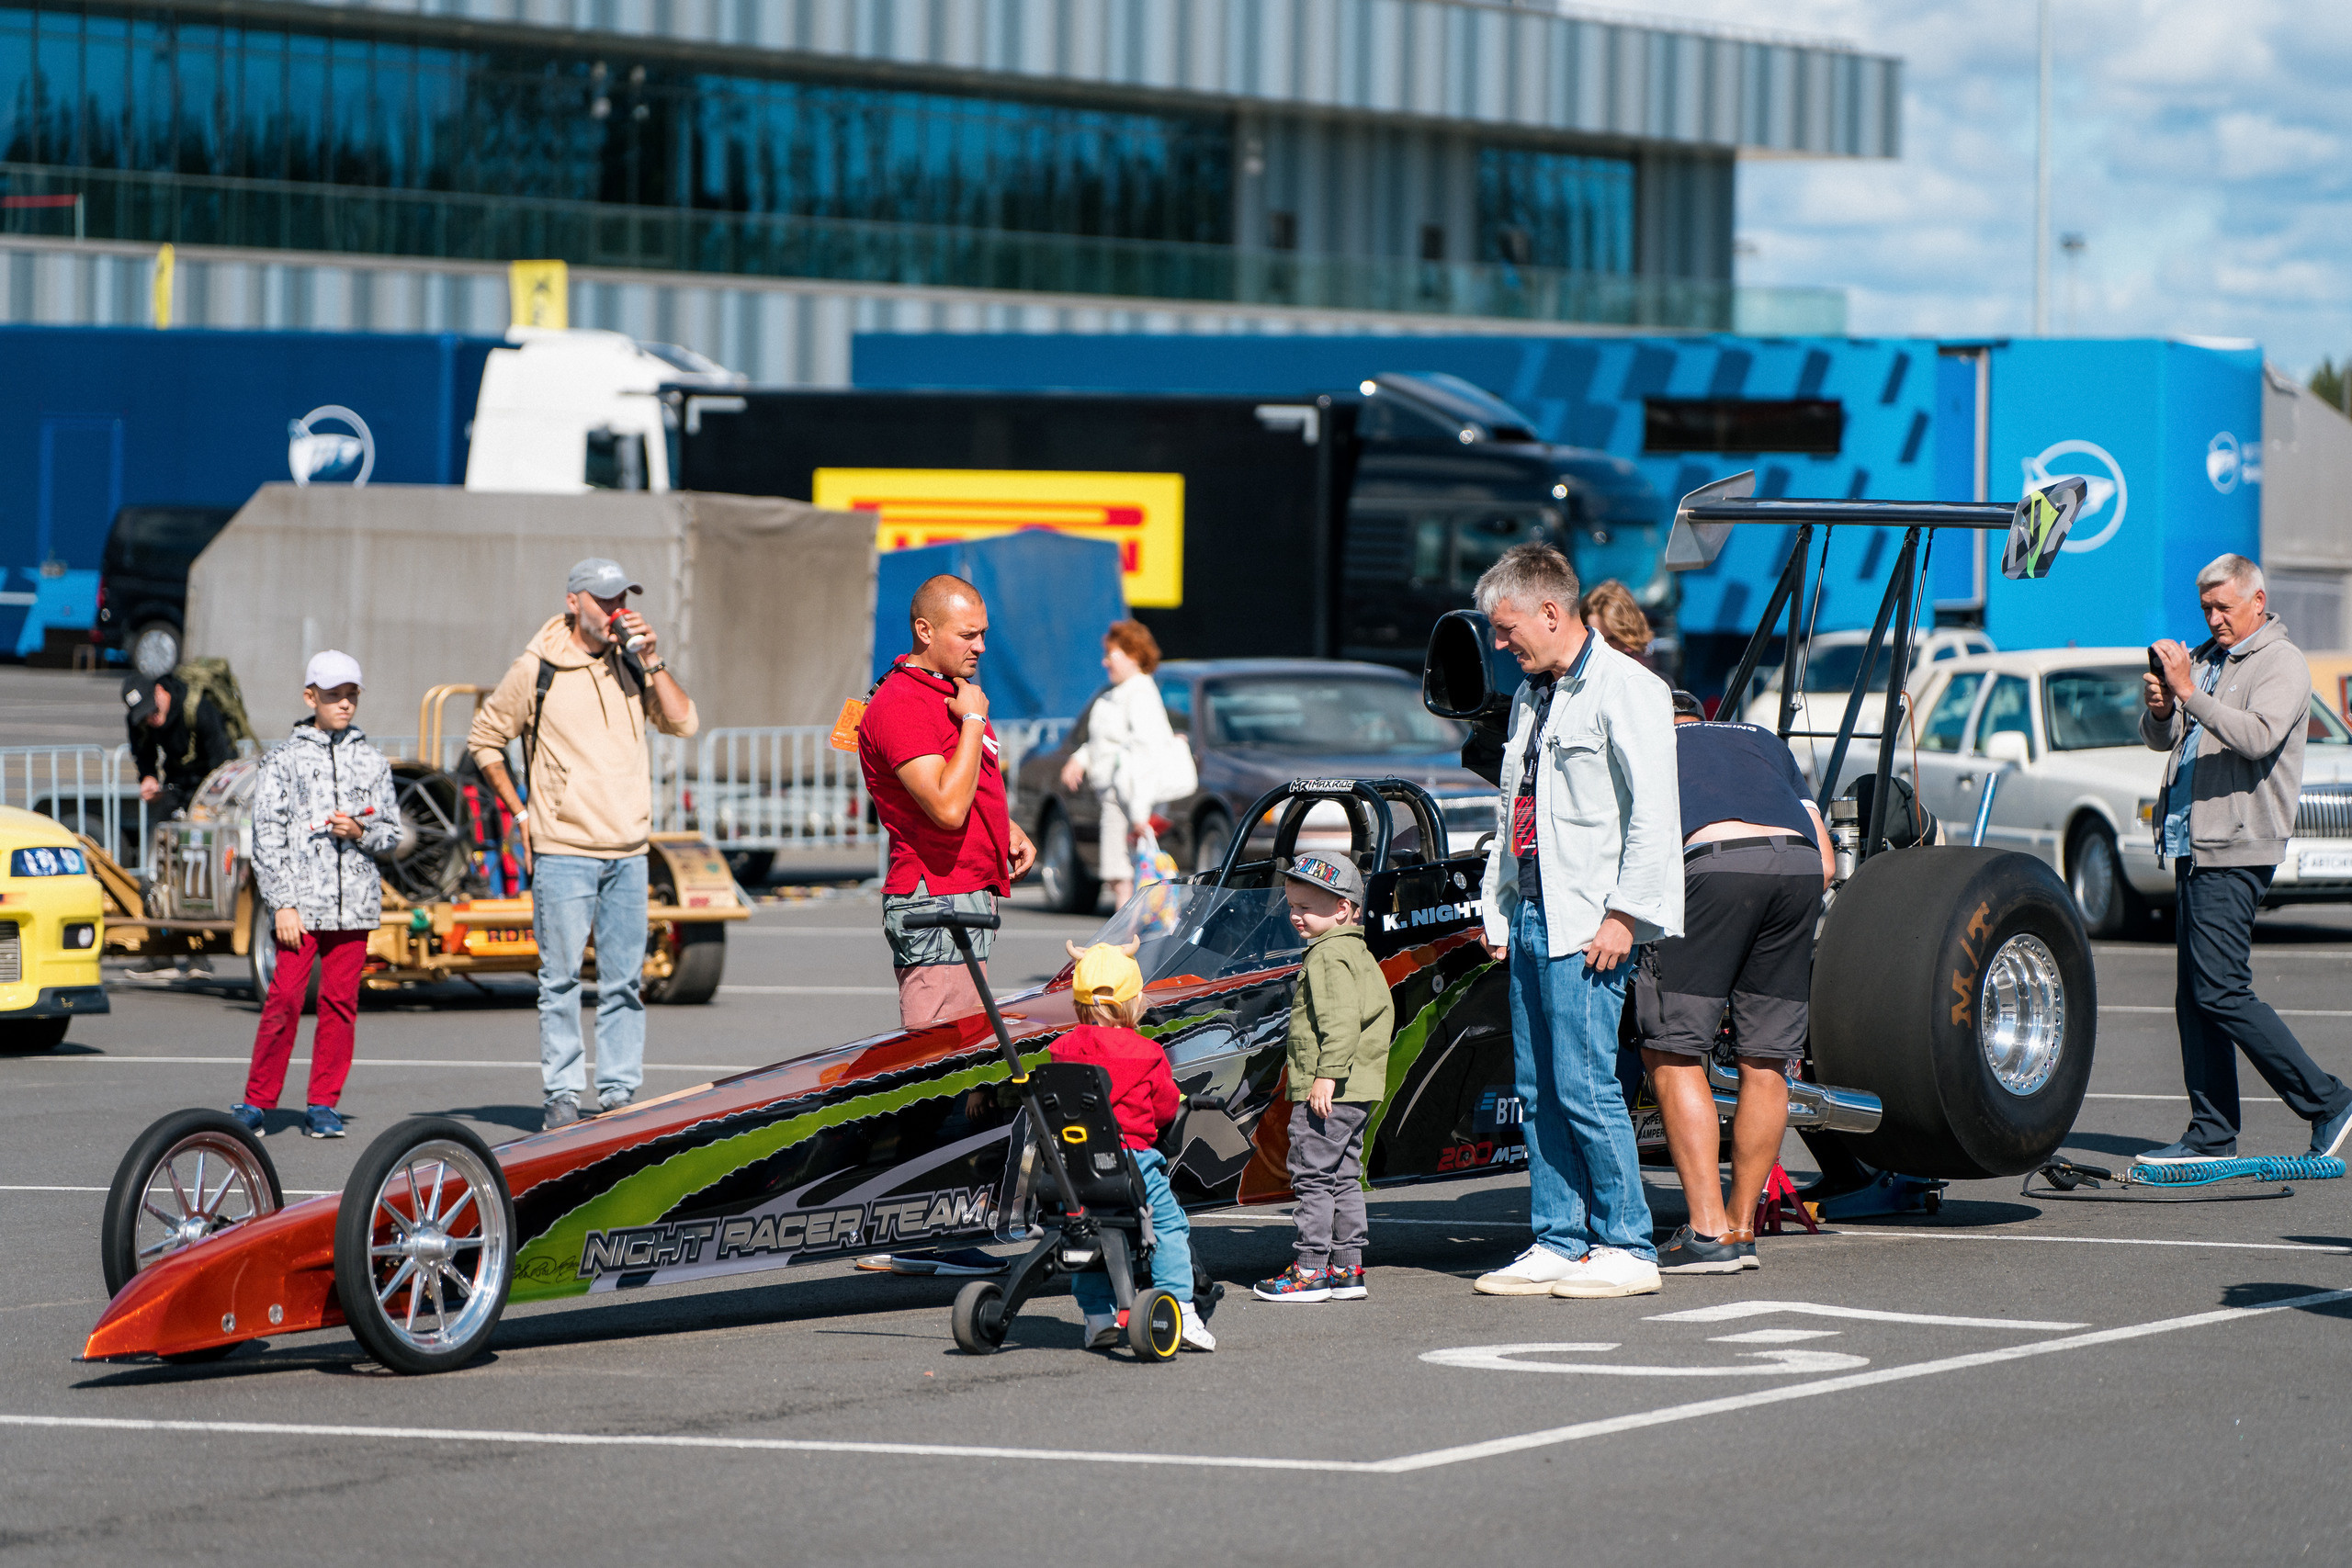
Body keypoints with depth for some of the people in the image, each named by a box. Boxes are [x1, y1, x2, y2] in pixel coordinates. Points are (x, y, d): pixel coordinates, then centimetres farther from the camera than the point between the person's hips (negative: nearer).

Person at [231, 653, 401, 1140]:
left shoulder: (372, 762, 13)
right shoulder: (284, 760, 4)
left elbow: (392, 832, 16)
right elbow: (268, 838, 0)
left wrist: (361, 832, -7)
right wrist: (282, 904, -7)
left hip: (355, 900, 3)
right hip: (301, 903, -3)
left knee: (341, 1000, 2)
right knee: (285, 999, -8)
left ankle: (324, 1107, 9)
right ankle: (256, 1102, 0)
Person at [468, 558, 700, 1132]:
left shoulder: (632, 667, 9)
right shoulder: (537, 671, -2)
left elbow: (683, 722, 0)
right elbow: (484, 739, 7)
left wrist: (651, 661, -8)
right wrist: (520, 813, 2)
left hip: (628, 852, 4)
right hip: (562, 851, -4)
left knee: (623, 979, 5)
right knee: (561, 978, -3)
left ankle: (618, 1092, 10)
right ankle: (562, 1095, 2)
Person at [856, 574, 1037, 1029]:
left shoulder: (954, 692, 17)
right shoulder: (900, 704, -16)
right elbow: (948, 808, -25)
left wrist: (1006, 828, 15)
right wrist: (973, 720, -17)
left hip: (971, 895, 10)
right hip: (936, 903, -10)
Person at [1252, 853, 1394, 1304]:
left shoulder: (1329, 956, -15)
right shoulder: (1359, 954, 17)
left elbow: (1340, 1021, -25)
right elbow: (1382, 1011, 25)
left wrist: (1327, 1075, -28)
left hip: (1327, 1093, -10)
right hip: (1358, 1091, 11)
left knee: (1313, 1175, -6)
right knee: (1343, 1178, 14)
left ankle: (1309, 1271, -5)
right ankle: (1348, 1269, 16)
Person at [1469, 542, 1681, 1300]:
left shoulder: (1624, 691, -9)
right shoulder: (1530, 699, 19)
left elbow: (1654, 812, -14)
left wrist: (1623, 914, -17)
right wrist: (1499, 911, 17)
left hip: (1587, 924, -9)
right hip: (1530, 918, 9)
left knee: (1583, 1084, -11)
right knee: (1538, 1090, 8)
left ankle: (1627, 1247, -4)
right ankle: (1558, 1244, 13)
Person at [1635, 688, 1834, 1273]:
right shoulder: (1763, 741, 37)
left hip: (1712, 863, -4)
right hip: (1800, 866, 4)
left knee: (1672, 1051, 2)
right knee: (1765, 1059, 13)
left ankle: (1708, 1230, -6)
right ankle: (1743, 1229, 17)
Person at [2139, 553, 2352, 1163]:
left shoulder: (2282, 664, -6)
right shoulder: (2204, 658, 19)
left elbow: (2258, 737, -22)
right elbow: (2161, 741, 18)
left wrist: (2191, 695, -26)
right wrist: (2160, 708, -3)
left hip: (2236, 849, -9)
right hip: (2193, 847, 9)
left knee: (2220, 993, -13)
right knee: (2194, 998, 7)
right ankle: (2212, 1136, 10)